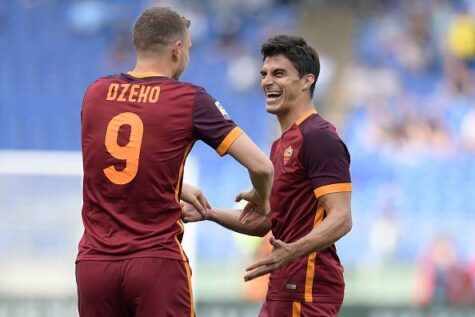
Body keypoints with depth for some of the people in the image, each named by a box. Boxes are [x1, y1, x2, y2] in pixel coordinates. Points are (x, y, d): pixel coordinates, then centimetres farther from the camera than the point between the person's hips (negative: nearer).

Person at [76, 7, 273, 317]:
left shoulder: (95, 93, 8)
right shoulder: (190, 100, -5)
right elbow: (261, 166, -7)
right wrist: (261, 202, 16)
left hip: (93, 263, 4)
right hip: (157, 264, -4)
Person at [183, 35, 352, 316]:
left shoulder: (319, 137, -13)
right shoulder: (281, 145, 18)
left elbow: (341, 219, -22)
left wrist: (292, 251, -37)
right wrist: (208, 213, 15)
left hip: (307, 290, -10)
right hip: (283, 288, 10)